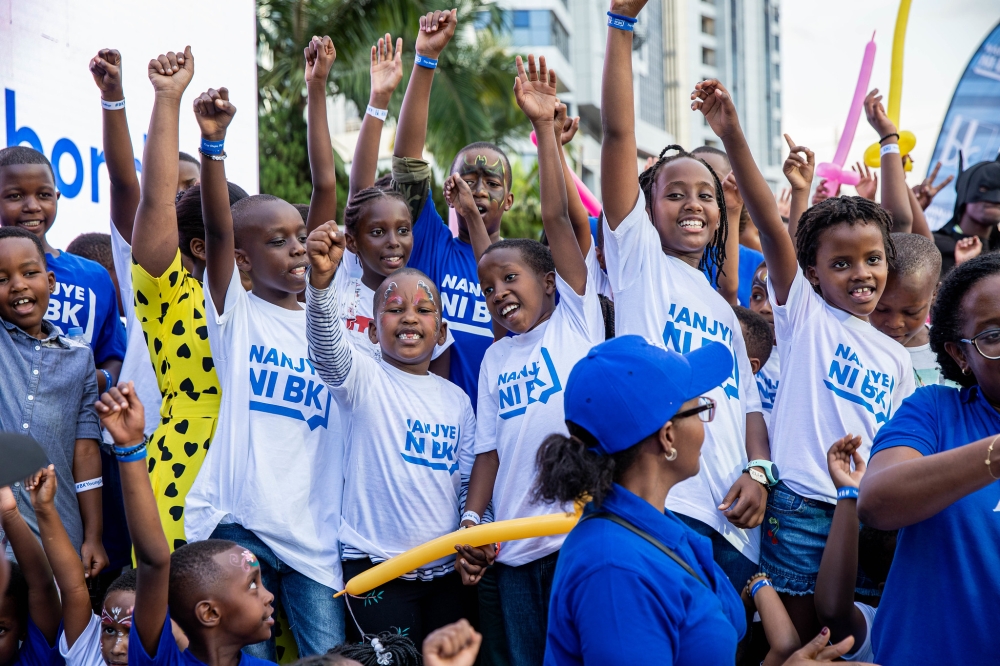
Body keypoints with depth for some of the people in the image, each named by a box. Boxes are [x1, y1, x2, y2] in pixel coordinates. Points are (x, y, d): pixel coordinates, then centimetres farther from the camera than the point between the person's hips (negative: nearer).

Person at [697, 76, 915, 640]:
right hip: (800, 507, -4)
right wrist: (733, 137, -25)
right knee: (798, 638, 0)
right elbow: (771, 227, -13)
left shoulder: (897, 359, 14)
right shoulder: (805, 315, 1)